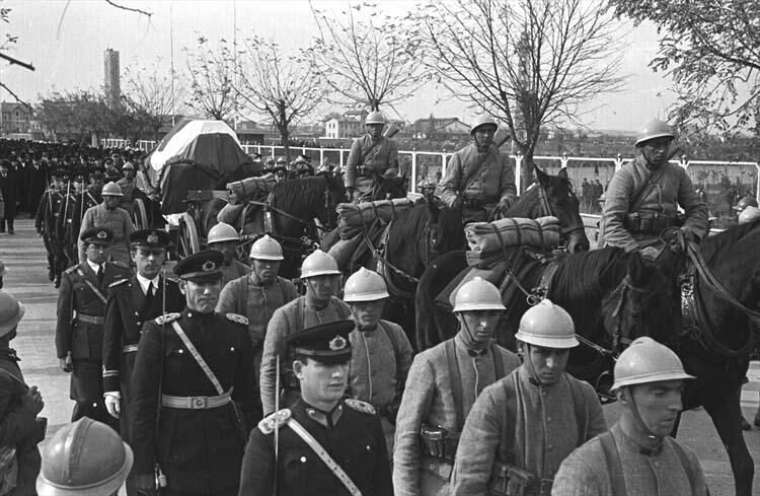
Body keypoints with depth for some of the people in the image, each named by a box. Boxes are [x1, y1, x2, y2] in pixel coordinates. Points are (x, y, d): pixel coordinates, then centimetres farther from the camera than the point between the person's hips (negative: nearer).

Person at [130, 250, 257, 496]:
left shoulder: (237, 329, 3)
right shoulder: (159, 332, -7)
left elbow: (246, 394, 9)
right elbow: (143, 402, -7)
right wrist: (143, 467, -9)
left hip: (227, 446, 3)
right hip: (177, 454, -3)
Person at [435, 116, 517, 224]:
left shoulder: (500, 158, 16)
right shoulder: (460, 156, 10)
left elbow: (509, 187, 16)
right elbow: (445, 187, 7)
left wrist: (505, 201, -9)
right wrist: (453, 200, -16)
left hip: (493, 212, 2)